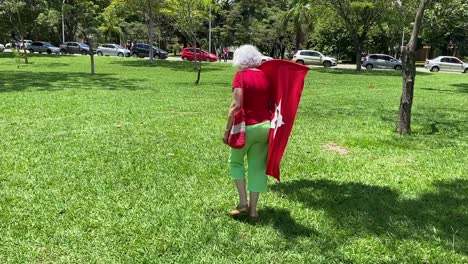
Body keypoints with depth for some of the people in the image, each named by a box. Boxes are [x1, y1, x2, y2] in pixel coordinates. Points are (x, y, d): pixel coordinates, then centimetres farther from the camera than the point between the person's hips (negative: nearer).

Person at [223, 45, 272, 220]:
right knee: (257, 166, 12)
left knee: (236, 161, 18)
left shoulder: (241, 76, -10)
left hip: (246, 127, -4)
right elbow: (272, 104, 5)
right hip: (265, 126, 4)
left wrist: (227, 130, -11)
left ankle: (243, 203, 11)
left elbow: (236, 106, -17)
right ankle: (253, 209, 18)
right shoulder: (266, 75, 4)